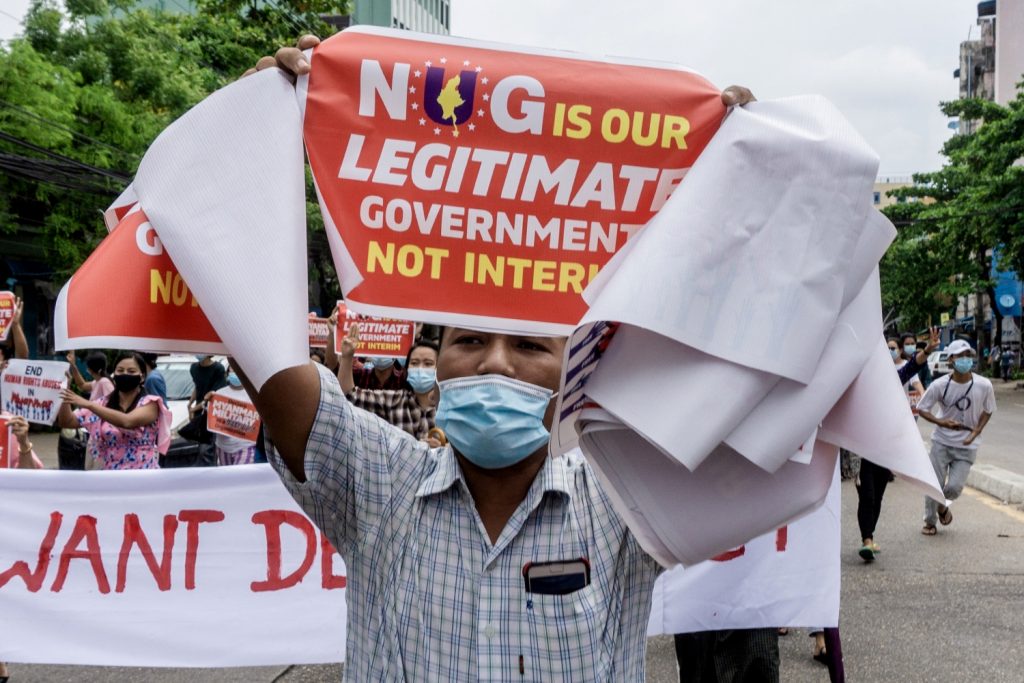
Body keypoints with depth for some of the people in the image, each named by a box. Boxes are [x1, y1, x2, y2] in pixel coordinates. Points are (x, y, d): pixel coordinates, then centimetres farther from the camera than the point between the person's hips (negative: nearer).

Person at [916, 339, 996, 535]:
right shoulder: (940, 385, -13)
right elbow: (921, 409, -3)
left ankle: (942, 506, 29)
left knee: (954, 487, -7)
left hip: (967, 446, 0)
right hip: (942, 442, 0)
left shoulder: (984, 386, -11)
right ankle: (930, 522, 25)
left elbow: (987, 412, 5)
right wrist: (941, 422, -20)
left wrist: (975, 433, -10)